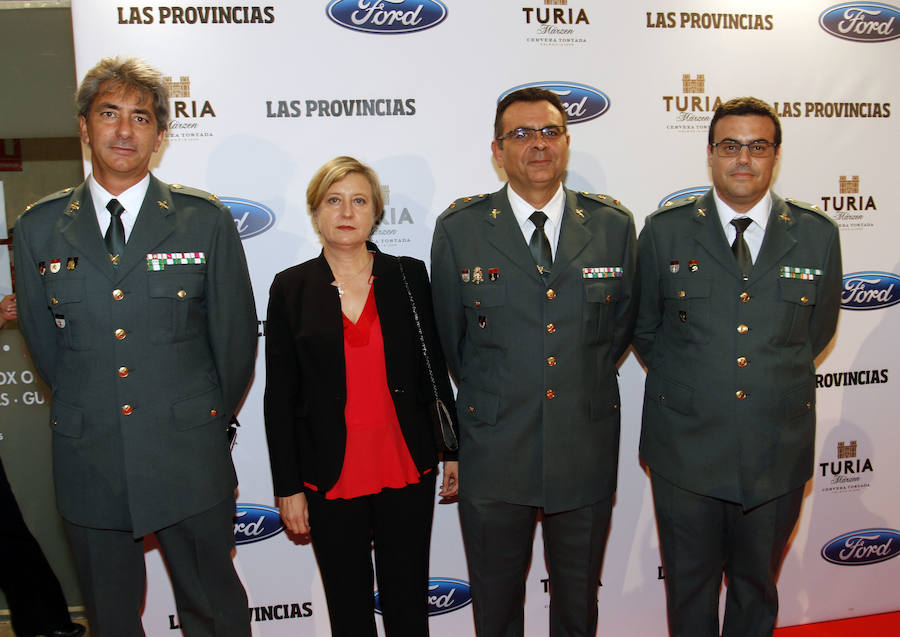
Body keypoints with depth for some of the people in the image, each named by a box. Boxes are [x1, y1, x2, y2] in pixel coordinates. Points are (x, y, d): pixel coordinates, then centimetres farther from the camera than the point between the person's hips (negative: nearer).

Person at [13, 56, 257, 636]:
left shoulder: (206, 220, -3)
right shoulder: (39, 229, 3)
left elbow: (235, 337, 2)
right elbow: (44, 343, 12)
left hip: (189, 464, -2)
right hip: (89, 466, 2)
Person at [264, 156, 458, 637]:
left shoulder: (409, 275, 1)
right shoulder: (291, 287, -1)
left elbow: (434, 368, 7)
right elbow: (280, 396, -1)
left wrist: (452, 451, 7)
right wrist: (288, 487, -2)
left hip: (406, 471, 1)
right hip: (331, 479, 0)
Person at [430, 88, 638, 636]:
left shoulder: (614, 224, -1)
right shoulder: (459, 228, -6)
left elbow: (621, 324, 11)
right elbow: (451, 339, 4)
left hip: (586, 451, 2)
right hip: (494, 452, -1)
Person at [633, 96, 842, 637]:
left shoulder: (818, 234, 0)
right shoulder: (665, 231, -3)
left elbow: (816, 332, 11)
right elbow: (645, 330, 6)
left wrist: (773, 381, 7)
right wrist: (685, 383, 3)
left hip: (779, 451, 1)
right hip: (685, 449, -1)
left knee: (757, 585, 19)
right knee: (690, 587, 15)